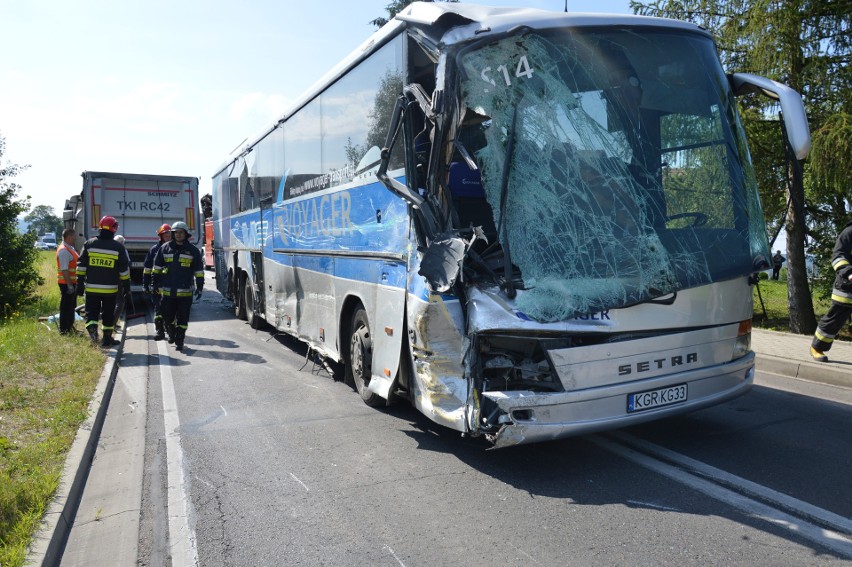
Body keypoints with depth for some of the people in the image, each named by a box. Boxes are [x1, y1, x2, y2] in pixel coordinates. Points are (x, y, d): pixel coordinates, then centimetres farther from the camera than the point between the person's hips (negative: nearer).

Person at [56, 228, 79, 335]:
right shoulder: (64, 250, -18)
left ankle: (70, 328, 27)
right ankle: (64, 330, 2)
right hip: (67, 283, -10)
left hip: (72, 282, 10)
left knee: (71, 306, 17)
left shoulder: (70, 249, 15)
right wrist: (69, 285, -25)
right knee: (66, 307, -4)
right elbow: (64, 270, -23)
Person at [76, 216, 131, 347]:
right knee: (108, 315, 10)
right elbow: (124, 269, 0)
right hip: (110, 289, -1)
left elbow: (81, 266, 2)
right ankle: (107, 339, 17)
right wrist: (126, 285, 10)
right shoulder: (118, 247, -3)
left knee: (91, 312, 10)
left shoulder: (89, 244, 1)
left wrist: (80, 284, 7)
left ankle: (92, 327, -18)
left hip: (91, 288, 1)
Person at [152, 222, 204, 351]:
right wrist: (155, 283, 8)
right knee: (167, 316, 10)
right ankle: (171, 333, 37)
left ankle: (179, 341, 10)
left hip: (185, 292, -1)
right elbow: (157, 267, 13)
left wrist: (199, 286, 1)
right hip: (167, 291, 2)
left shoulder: (193, 250, 4)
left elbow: (199, 270, 6)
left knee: (182, 318, 2)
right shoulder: (165, 248, 7)